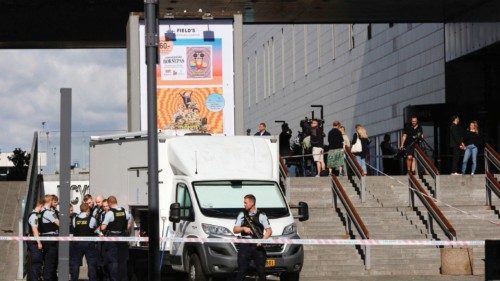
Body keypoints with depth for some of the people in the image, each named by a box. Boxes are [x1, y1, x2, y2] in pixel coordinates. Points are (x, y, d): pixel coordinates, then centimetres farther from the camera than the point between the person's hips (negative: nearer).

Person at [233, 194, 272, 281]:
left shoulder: (261, 215, 4)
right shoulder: (242, 215, 12)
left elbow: (269, 231, 1)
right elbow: (235, 230, 11)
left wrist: (263, 240, -15)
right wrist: (243, 228, -8)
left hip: (258, 246, -1)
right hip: (245, 245, 1)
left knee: (261, 271, 1)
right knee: (241, 270, -2)